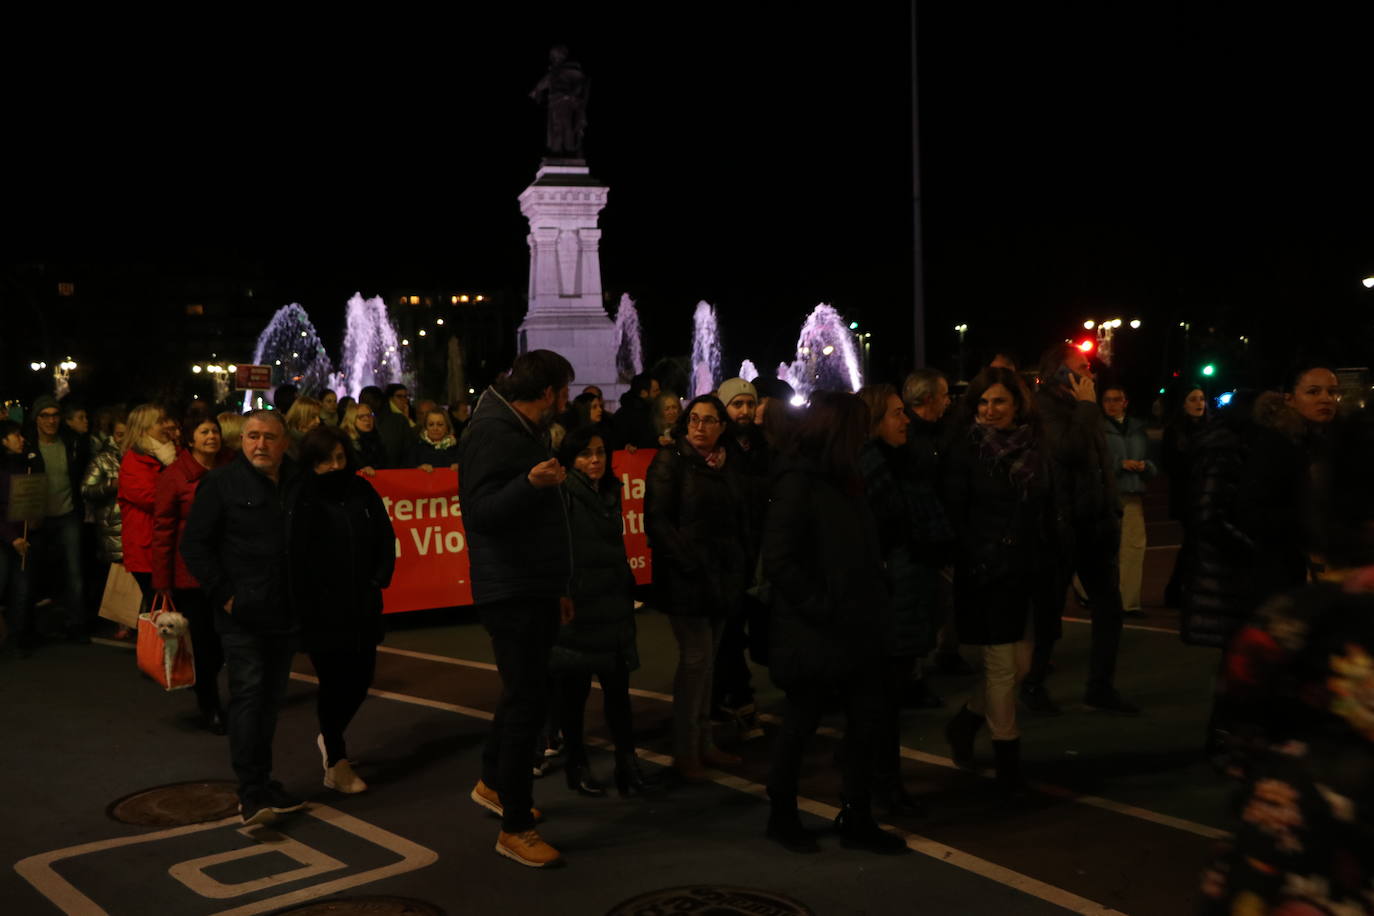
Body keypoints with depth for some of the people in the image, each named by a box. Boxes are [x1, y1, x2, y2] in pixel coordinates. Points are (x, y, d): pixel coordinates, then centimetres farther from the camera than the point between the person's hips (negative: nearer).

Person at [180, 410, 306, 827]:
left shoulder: (299, 484, 7)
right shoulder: (222, 483, -4)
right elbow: (194, 544, -5)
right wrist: (223, 594, -12)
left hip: (284, 615, 5)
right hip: (241, 615, -5)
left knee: (271, 698, 13)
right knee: (248, 694, -10)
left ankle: (262, 782, 25)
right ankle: (250, 793, -8)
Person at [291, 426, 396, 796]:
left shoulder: (362, 492, 5)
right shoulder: (303, 500, -10)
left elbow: (385, 539, 10)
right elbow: (296, 555, -16)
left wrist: (379, 579, -1)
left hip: (362, 608, 5)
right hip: (321, 612, -5)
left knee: (360, 677, 11)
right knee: (335, 682, 0)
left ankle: (330, 737, 39)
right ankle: (336, 762, 17)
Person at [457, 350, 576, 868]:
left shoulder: (527, 433, 15)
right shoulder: (492, 433, -15)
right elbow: (483, 512, -25)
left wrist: (558, 586, 25)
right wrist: (529, 482, -41)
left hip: (536, 591, 10)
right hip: (511, 591, -10)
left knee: (524, 694, 20)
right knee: (528, 702, -7)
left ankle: (493, 785, 38)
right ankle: (515, 829, 2)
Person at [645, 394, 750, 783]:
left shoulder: (727, 466, 14)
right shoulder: (670, 461, -4)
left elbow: (740, 518, 17)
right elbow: (657, 520, -11)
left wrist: (740, 563, 4)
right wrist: (687, 562, -17)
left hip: (721, 576, 6)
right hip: (686, 576, -6)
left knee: (707, 659, 10)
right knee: (696, 657, -8)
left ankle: (704, 742, 18)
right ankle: (685, 751, 0)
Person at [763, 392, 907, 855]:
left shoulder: (841, 481, 11)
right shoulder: (797, 483, -15)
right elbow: (779, 560, -21)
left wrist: (872, 605, 6)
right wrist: (820, 608, -19)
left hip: (855, 627, 8)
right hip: (814, 633, -8)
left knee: (865, 721, 10)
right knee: (800, 726, 7)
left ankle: (856, 817, 22)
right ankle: (782, 816, 24)